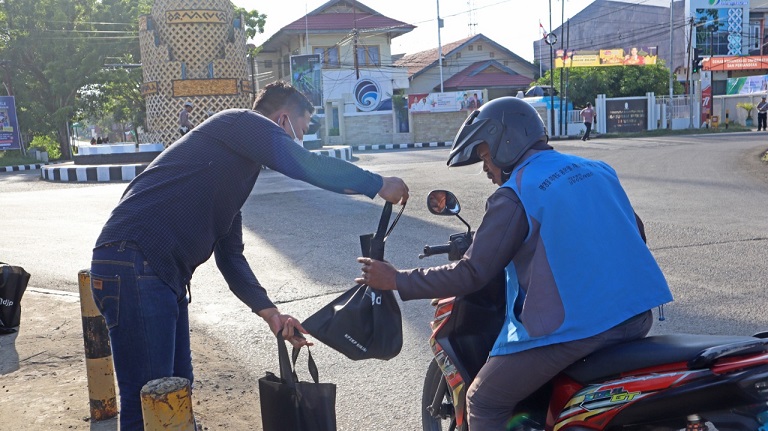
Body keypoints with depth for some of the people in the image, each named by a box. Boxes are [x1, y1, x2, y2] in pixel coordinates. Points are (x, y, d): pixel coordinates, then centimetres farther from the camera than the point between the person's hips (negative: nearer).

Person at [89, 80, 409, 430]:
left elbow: (230, 256, 24)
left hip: (165, 275, 10)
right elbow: (308, 166, -19)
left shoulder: (236, 168, 25)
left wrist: (271, 314, 17)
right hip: (133, 266, -10)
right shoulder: (242, 122, -2)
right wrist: (379, 185, -7)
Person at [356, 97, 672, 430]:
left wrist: (396, 280, 2)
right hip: (636, 316, 8)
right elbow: (635, 232, 21)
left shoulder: (514, 193, -8)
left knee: (484, 403, 8)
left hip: (574, 327, -8)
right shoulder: (598, 169, 13)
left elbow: (471, 274, -9)